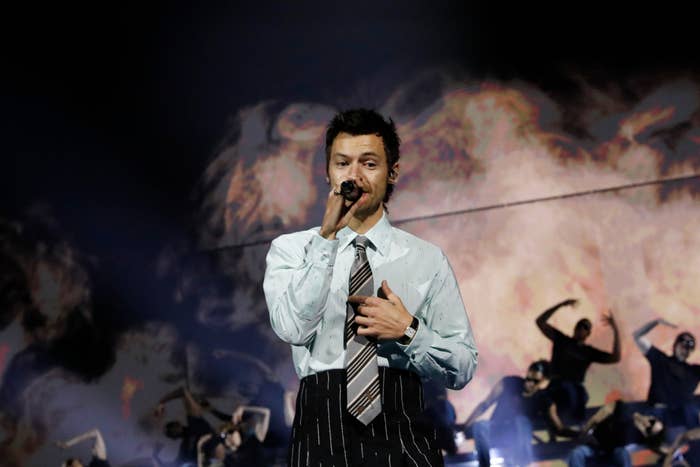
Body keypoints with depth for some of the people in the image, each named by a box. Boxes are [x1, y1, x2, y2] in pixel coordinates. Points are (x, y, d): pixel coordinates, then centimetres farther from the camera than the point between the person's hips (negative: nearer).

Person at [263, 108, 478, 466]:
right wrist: (328, 237, -16)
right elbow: (292, 328, -13)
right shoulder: (290, 249, 6)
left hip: (402, 431, 1)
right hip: (322, 428, 0)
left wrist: (407, 331, -9)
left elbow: (462, 370, 6)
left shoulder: (427, 259, 6)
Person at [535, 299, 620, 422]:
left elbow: (615, 358, 9)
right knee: (569, 390, -39)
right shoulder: (561, 340, 15)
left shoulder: (589, 351, 19)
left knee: (581, 394, -36)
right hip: (557, 385, -2)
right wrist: (561, 305, 2)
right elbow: (540, 322, 8)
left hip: (576, 387, 2)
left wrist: (615, 330, 5)